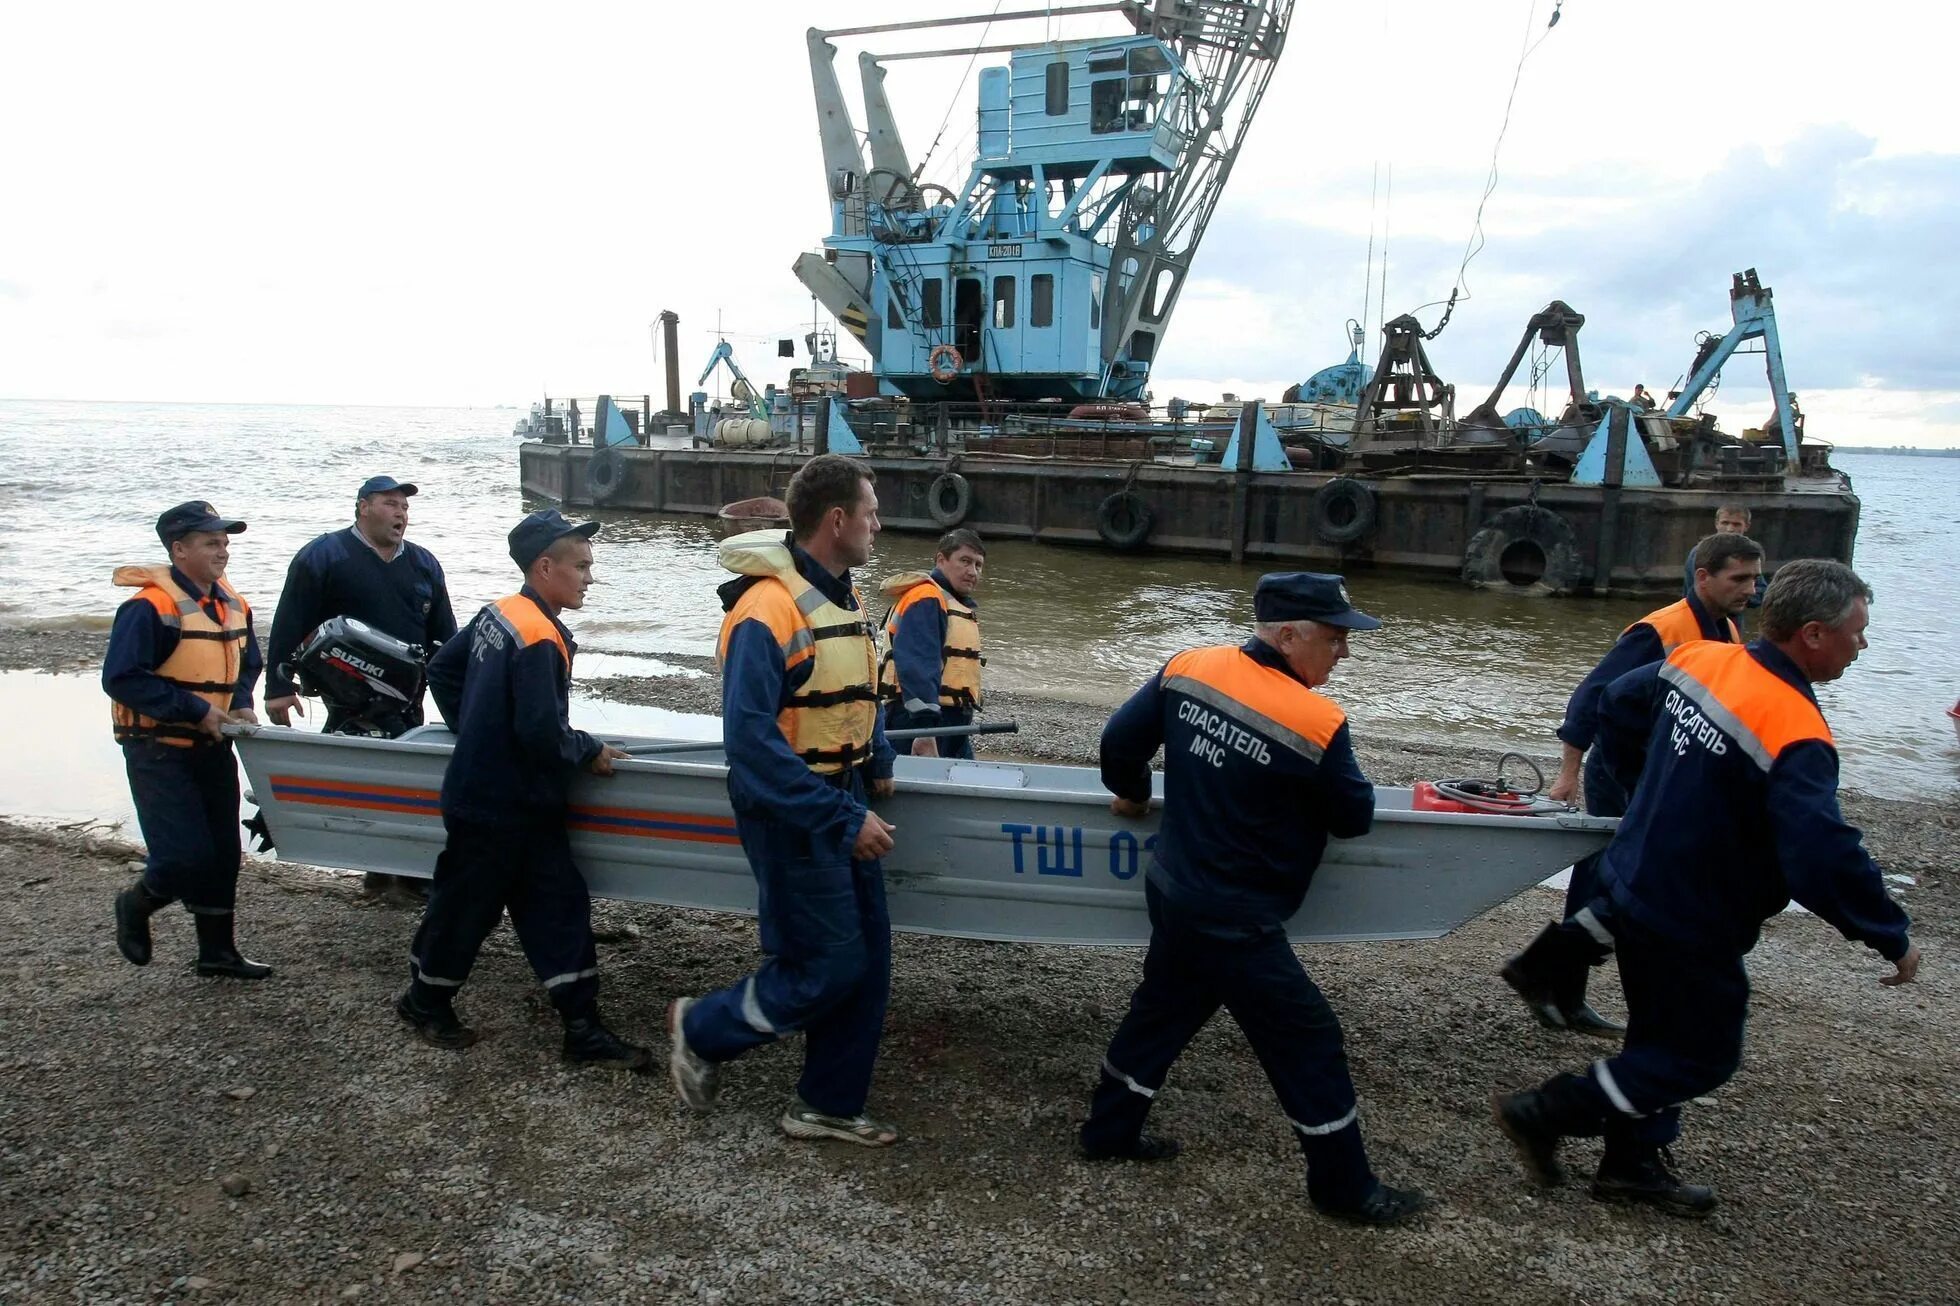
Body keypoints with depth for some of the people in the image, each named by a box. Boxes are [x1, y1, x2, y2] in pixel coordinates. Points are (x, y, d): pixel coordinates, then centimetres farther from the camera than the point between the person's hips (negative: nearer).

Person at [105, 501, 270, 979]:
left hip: (213, 748, 7)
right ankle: (135, 906, 22)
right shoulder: (150, 607, -18)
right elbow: (121, 679, -22)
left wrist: (241, 705, 1)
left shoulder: (233, 605, 7)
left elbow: (249, 664, 20)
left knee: (222, 853, 10)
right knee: (184, 858, -11)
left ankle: (217, 950, 23)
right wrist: (195, 710, -22)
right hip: (159, 751, -7)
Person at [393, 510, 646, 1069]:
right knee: (466, 906, 11)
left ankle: (583, 1030, 11)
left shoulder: (497, 615, 5)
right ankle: (424, 1001, 34)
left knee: (559, 903, 7)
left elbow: (442, 670, 16)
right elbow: (542, 733, -28)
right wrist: (589, 752, -11)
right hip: (498, 808, -9)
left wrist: (474, 729, 21)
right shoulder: (540, 639, -24)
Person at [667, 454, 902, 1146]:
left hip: (843, 807, 9)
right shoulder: (768, 608, -22)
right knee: (826, 968, -1)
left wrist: (877, 765, 6)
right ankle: (702, 1029, 23)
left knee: (867, 960, 11)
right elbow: (752, 740, -26)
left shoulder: (842, 597, 8)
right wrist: (844, 820, -25)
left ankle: (829, 1104, 26)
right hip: (792, 815, -9)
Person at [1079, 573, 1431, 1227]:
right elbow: (1355, 818, -7)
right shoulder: (1318, 725, -21)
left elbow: (1120, 739, 2)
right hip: (1235, 923, -7)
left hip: (1172, 892, 7)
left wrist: (1131, 794, 21)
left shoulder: (1188, 668, -6)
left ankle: (1109, 1130, 39)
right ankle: (1344, 1185, 22)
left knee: (1164, 1008, 25)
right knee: (1308, 1040, 8)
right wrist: (1346, 785, 15)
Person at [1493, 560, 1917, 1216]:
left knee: (1663, 1035, 23)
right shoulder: (1796, 736, -29)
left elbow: (1616, 704, 12)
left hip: (1635, 887, 8)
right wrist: (1893, 937, -18)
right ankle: (1542, 1113, 13)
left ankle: (1634, 1163, 35)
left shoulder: (1700, 659, -5)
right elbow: (1825, 857, -33)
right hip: (1691, 926, -8)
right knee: (1704, 1057, 11)